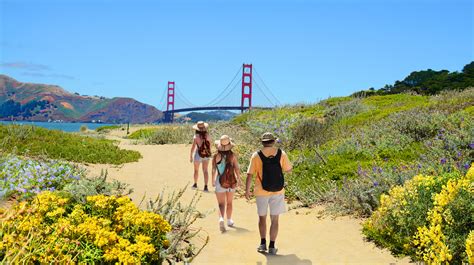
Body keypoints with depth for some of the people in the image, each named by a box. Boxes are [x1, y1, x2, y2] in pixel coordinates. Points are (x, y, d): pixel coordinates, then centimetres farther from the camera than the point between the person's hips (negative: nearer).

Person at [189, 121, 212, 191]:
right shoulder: (207, 135, -7)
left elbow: (193, 147, -15)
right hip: (206, 154, 3)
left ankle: (195, 184, 34)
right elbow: (210, 145, 2)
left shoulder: (196, 136, -17)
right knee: (205, 170, 6)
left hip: (198, 154, -3)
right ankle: (206, 186, -4)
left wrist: (190, 156, -4)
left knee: (196, 170, 18)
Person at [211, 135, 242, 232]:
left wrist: (213, 181, 6)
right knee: (229, 202, 20)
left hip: (220, 182, -2)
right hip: (231, 182, 2)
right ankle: (229, 220, 31)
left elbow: (214, 170, -7)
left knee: (221, 204, -2)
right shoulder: (233, 155, -6)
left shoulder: (216, 156, -7)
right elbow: (237, 168, -8)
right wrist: (239, 179, 2)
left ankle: (221, 219, -27)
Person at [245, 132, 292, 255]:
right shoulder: (281, 154, -5)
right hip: (277, 191, 0)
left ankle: (263, 243, 15)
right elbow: (289, 169, 6)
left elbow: (250, 174, -8)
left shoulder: (256, 155, -7)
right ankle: (272, 246, 8)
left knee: (262, 217, 18)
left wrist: (247, 190, 0)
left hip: (261, 191, 0)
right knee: (274, 219, 9)